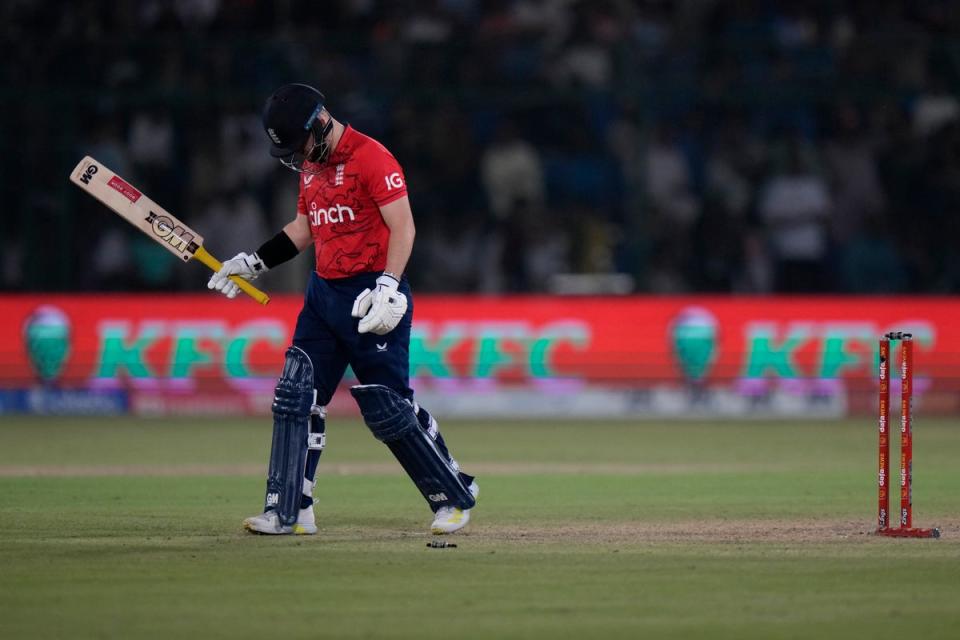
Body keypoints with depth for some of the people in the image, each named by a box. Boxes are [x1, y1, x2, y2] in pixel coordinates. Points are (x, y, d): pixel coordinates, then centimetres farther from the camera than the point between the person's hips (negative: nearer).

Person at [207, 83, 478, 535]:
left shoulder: (371, 157, -14)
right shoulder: (310, 164, 13)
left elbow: (403, 227, -18)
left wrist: (388, 287, -28)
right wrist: (254, 263, 16)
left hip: (372, 299, -8)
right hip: (323, 294, 8)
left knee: (388, 409, -7)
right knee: (295, 397, 0)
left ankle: (455, 497, 9)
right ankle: (288, 512, 3)